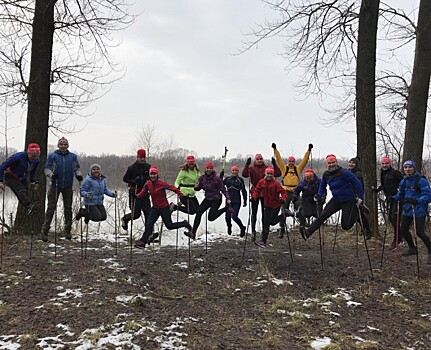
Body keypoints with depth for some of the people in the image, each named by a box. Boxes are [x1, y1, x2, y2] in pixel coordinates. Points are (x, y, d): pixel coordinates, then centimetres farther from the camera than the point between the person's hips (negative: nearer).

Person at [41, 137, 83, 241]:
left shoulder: (73, 156, 9)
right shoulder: (52, 156, 3)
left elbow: (77, 168, 13)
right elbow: (47, 168, 1)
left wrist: (78, 175, -8)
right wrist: (51, 175, -19)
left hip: (68, 186, 2)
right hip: (55, 185, -2)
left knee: (68, 208, 8)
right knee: (51, 208, -3)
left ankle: (67, 231, 18)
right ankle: (45, 231, 1)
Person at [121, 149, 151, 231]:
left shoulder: (148, 167, 6)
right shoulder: (132, 168, -4)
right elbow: (125, 179, 0)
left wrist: (149, 179, -4)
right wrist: (134, 181, -16)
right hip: (135, 193, -3)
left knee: (148, 213, -2)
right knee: (136, 214, 1)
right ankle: (125, 219, 32)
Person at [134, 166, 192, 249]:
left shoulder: (162, 183, -19)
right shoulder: (147, 184, -3)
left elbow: (172, 188, -17)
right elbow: (143, 192, 10)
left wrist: (180, 195, -23)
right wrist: (136, 196, -7)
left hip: (164, 207, -5)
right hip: (155, 208, 5)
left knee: (169, 225, 1)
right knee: (148, 224, -2)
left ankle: (185, 224, 24)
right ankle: (143, 241, 7)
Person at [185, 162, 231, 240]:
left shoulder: (216, 178, -16)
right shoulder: (202, 178, -2)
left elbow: (223, 189, -13)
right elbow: (198, 188, 8)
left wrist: (228, 198, -21)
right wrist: (196, 187, -16)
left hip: (216, 200, -5)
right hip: (207, 199, 5)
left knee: (211, 217, -10)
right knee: (198, 212, -13)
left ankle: (226, 208, 11)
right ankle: (193, 233, -11)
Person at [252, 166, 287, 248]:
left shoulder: (276, 183, -15)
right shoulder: (261, 182, -3)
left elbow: (283, 192, -16)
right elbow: (257, 191, 6)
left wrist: (283, 199, -34)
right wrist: (254, 197, -12)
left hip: (275, 206, -4)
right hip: (267, 206, 4)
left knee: (272, 222, 1)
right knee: (266, 223, 2)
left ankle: (284, 215, 26)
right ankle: (263, 241, 5)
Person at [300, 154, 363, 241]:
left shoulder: (343, 172, -21)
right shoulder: (326, 174, -2)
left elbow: (357, 183, -14)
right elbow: (322, 185, 18)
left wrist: (360, 197, -13)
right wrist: (319, 195, 5)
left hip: (348, 201, -5)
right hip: (336, 200, 5)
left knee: (346, 226, -1)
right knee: (323, 215, -11)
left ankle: (357, 211, 23)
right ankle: (308, 232, -17)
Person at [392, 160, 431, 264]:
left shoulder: (421, 181, -15)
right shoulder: (403, 181, 7)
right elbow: (400, 194, 17)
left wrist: (417, 200, -35)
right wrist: (393, 198, -2)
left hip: (419, 211, -7)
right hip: (407, 209, 7)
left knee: (419, 232, -9)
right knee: (403, 229, 11)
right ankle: (412, 249, 33)